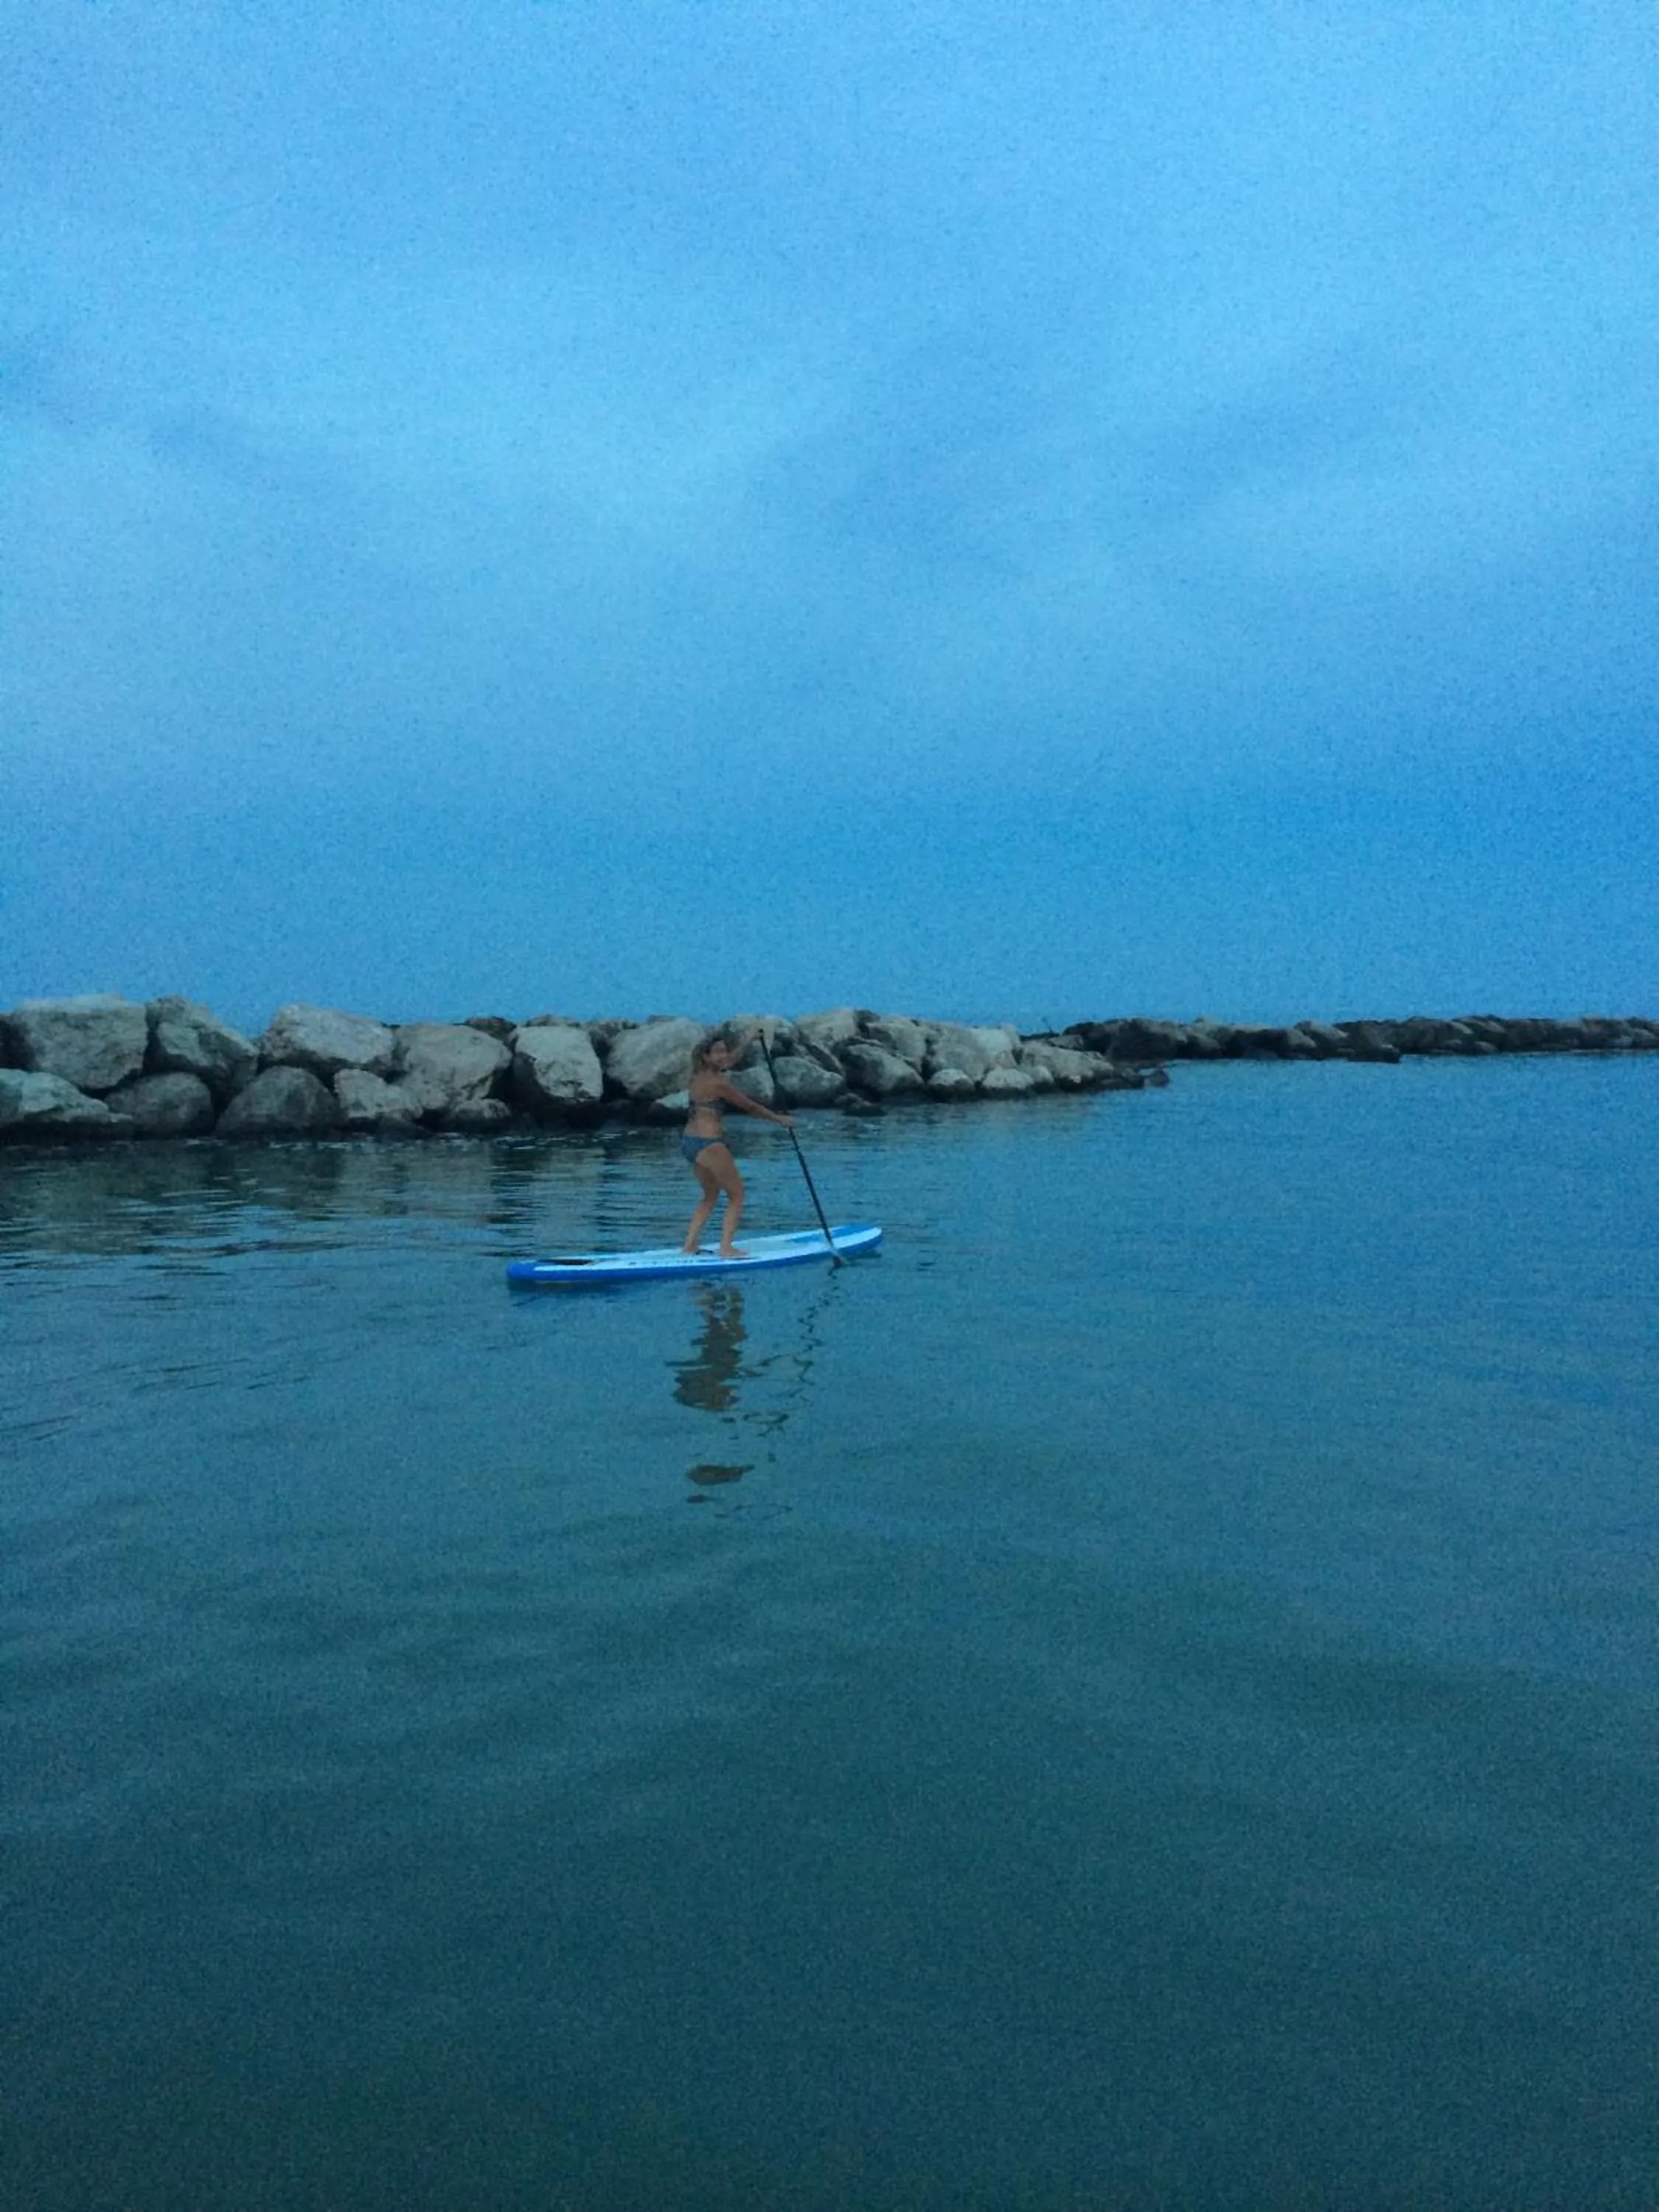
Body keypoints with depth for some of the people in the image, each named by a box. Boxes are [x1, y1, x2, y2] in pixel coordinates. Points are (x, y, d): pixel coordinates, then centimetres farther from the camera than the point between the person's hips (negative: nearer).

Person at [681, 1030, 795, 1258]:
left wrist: (750, 1040, 37)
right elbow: (750, 1106, -7)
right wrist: (780, 1119, 5)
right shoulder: (718, 1083, -16)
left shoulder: (698, 1075, 8)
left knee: (711, 1195, 22)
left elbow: (732, 1059, 26)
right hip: (709, 1144, -9)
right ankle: (726, 1248, -2)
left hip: (689, 1142, 9)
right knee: (736, 1194, 4)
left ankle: (689, 1245, 17)